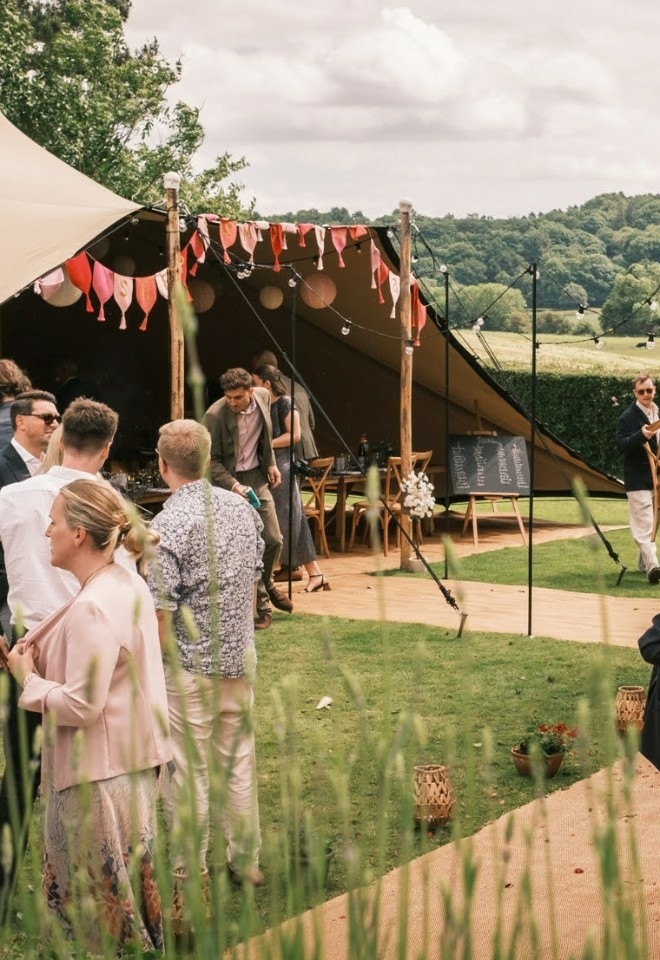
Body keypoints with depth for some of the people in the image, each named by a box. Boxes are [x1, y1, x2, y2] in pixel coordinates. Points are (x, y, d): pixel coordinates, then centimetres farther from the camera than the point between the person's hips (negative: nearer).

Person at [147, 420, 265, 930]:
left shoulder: (167, 528, -20)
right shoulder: (243, 509, 1)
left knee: (187, 773, 5)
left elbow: (162, 616, -18)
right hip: (241, 657, 6)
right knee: (239, 759, 17)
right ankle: (246, 859, 29)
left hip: (189, 666, -6)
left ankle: (190, 882, 14)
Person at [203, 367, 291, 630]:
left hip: (256, 476, 5)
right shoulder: (215, 415, -22)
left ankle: (265, 582, 36)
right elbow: (211, 460, -14)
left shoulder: (263, 397, -6)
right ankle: (262, 605, 8)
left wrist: (271, 462, 13)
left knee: (273, 539, 6)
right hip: (228, 482, -5)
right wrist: (233, 485, -25)